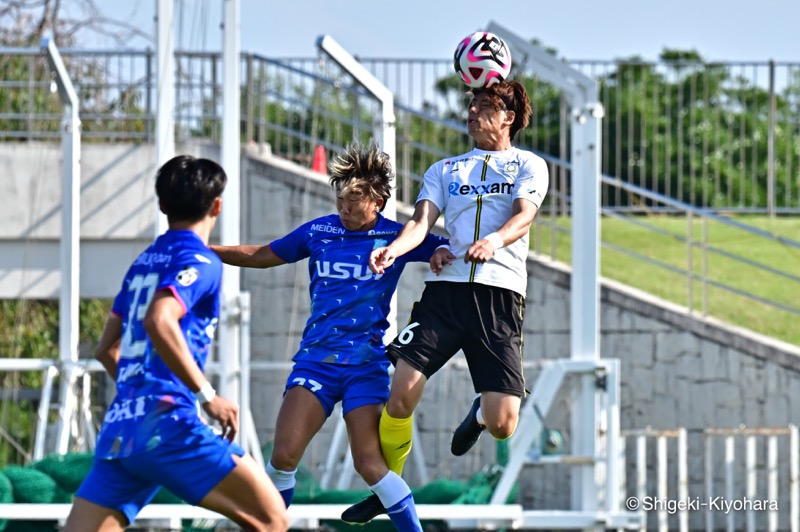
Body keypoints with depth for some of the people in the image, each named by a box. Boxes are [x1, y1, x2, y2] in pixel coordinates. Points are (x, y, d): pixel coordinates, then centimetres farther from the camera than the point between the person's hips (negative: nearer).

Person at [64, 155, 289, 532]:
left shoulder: (143, 262, 22)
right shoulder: (200, 261, -2)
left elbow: (107, 349, 29)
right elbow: (158, 321, -21)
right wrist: (207, 395, -17)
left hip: (116, 431, 8)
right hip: (166, 423, -8)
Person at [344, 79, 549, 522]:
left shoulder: (529, 166, 12)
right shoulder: (445, 169, 21)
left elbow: (524, 217, -7)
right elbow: (421, 222, 6)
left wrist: (495, 240, -31)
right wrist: (393, 249, -18)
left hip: (499, 292, -2)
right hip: (445, 287, 2)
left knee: (502, 425, -11)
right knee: (400, 395, -15)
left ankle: (480, 413, 28)